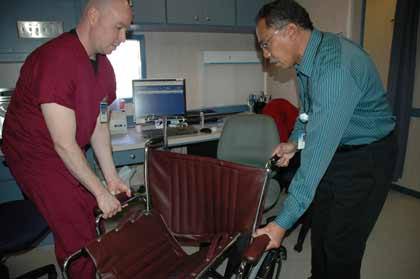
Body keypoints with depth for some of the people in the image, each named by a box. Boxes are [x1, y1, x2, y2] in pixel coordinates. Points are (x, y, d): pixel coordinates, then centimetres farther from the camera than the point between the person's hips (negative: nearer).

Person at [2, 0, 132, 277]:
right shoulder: (56, 60, -27)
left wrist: (112, 177, 0)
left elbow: (98, 124, 3)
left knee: (92, 219, 12)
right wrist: (101, 192, -17)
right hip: (37, 157, -8)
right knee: (78, 239, -3)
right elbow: (64, 145, -26)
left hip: (69, 157, 8)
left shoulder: (103, 65, -1)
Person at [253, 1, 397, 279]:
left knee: (341, 248, 1)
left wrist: (283, 223, -33)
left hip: (365, 160, -8)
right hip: (334, 152, 8)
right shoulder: (307, 57, -2)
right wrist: (295, 141, -2)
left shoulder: (336, 67, -31)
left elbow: (318, 152, -35)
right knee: (320, 233, 17)